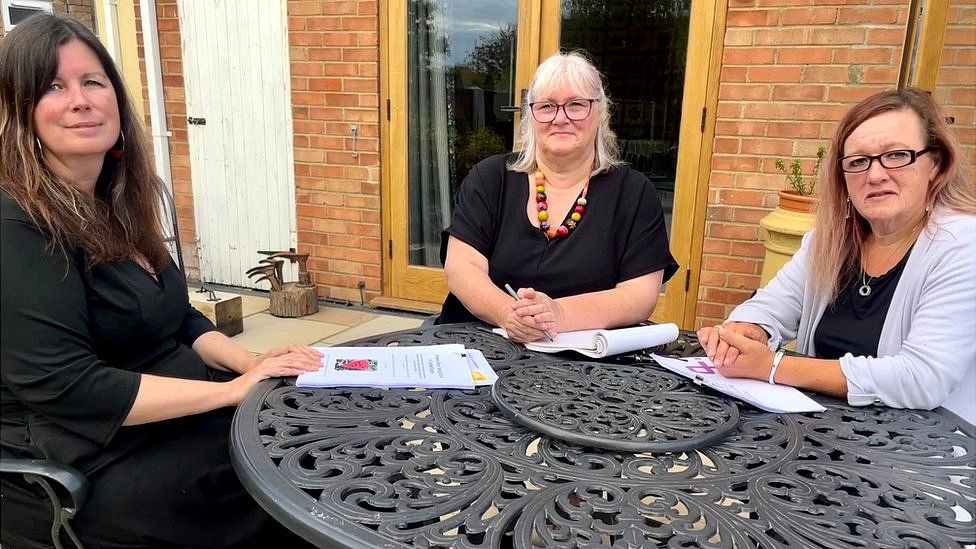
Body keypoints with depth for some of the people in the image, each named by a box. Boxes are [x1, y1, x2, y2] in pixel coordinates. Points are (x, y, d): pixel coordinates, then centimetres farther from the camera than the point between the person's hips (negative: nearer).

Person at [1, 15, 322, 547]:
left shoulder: (116, 205, 7)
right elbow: (66, 388, -23)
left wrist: (252, 363, -5)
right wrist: (233, 389, -22)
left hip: (180, 420, 7)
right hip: (96, 471, -7)